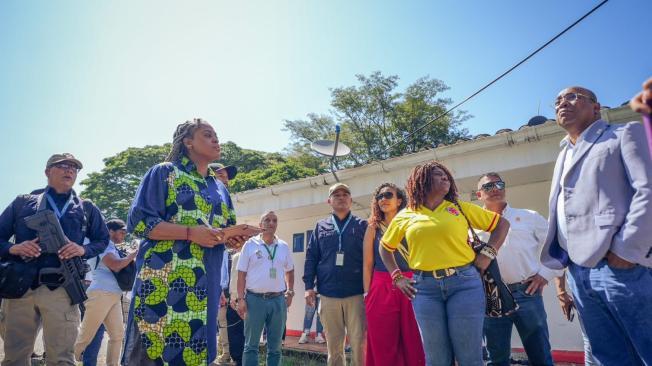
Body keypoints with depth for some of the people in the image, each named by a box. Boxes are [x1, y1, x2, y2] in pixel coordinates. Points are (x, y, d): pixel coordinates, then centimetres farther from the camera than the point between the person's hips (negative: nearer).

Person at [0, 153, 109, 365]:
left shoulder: (87, 209, 17)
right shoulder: (22, 203, 17)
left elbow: (102, 240, 18)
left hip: (62, 290, -1)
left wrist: (84, 250, -3)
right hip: (20, 286, 1)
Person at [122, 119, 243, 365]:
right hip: (164, 281, -5)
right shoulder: (164, 172, 2)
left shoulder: (219, 188, 20)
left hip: (205, 287, 6)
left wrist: (234, 238, -1)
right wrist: (191, 232, -18)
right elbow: (138, 221, -8)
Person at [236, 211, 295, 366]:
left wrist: (290, 292, 10)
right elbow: (241, 274, -2)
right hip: (254, 299, -3)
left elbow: (289, 271, 19)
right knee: (251, 345, 5)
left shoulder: (284, 246, 8)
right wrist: (240, 298, -8)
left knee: (275, 346, 11)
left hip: (278, 300, 3)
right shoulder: (250, 244, -1)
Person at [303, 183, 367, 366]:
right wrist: (309, 286, 1)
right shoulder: (321, 227, 12)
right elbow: (311, 257, 10)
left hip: (356, 293, -2)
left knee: (359, 342, -2)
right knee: (333, 344, 10)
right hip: (328, 294, 2)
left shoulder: (361, 225, 7)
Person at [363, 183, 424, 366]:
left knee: (413, 343, 5)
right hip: (382, 290, -1)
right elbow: (367, 265, 4)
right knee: (384, 347, 5)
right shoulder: (373, 228, 6)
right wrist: (367, 294, -1)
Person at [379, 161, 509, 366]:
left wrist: (489, 252, 1)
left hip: (464, 282, 0)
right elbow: (385, 247, 20)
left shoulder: (461, 208, 7)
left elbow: (502, 224, 13)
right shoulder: (404, 217, 8)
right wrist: (397, 277, 10)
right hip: (425, 287, 1)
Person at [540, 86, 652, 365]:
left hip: (619, 266, -6)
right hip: (578, 273, 6)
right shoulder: (564, 156, 25)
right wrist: (561, 271, 14)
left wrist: (626, 252, -16)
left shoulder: (626, 133, 7)